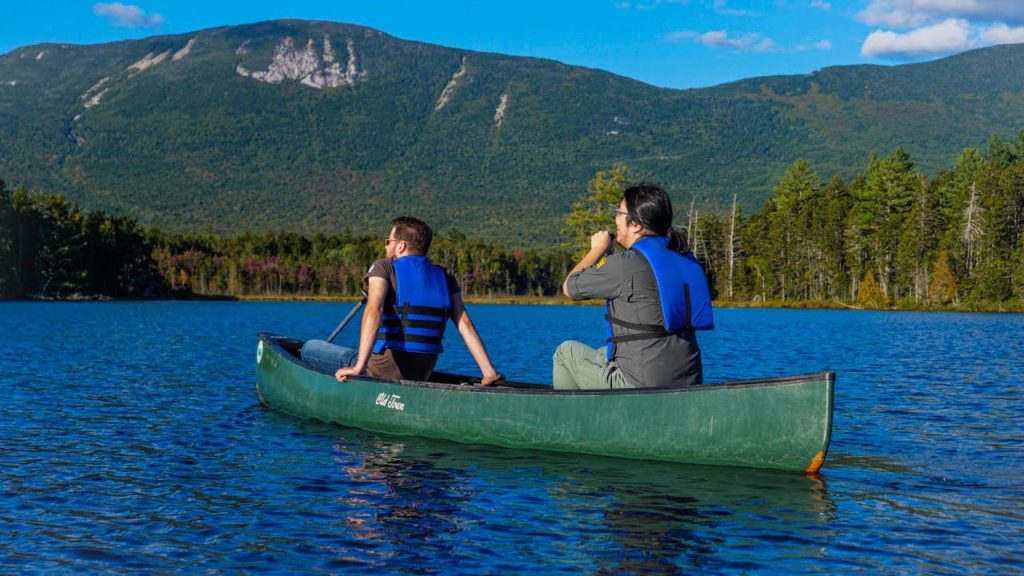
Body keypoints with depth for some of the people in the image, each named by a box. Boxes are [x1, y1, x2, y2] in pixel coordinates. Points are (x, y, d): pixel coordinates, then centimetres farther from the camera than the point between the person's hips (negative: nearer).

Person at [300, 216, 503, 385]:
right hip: (421, 376, 6)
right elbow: (465, 324, -3)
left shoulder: (383, 267, -7)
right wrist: (489, 372, -6)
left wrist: (359, 366, -30)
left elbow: (374, 311, -23)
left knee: (310, 348, 11)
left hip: (380, 370, -6)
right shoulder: (445, 278, 6)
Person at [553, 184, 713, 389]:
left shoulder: (626, 264, -15)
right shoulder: (687, 261, 8)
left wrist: (597, 249, 14)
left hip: (642, 389, -7)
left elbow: (570, 287, 0)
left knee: (566, 351, 16)